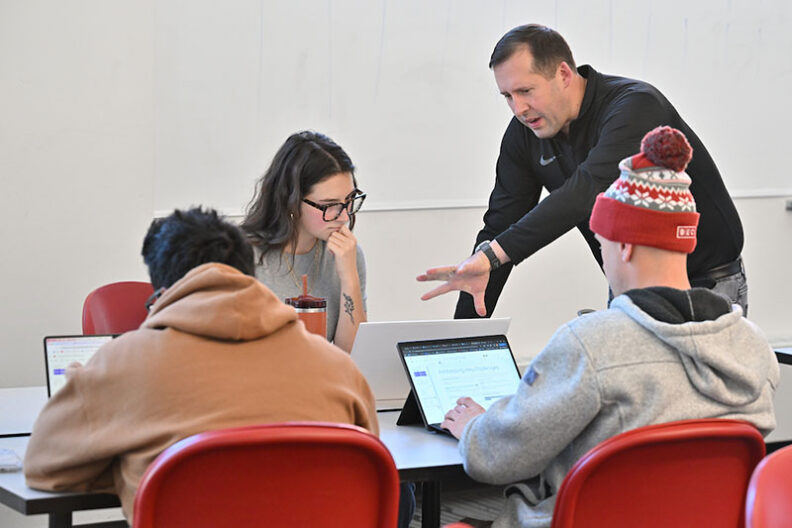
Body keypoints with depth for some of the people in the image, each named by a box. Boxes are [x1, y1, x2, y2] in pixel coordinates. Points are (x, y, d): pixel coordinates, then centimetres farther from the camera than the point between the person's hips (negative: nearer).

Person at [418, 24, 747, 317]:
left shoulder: (636, 106, -26)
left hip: (708, 286, -6)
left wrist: (491, 255, -49)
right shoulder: (525, 134, -4)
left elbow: (587, 192, -41)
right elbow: (501, 227, -3)